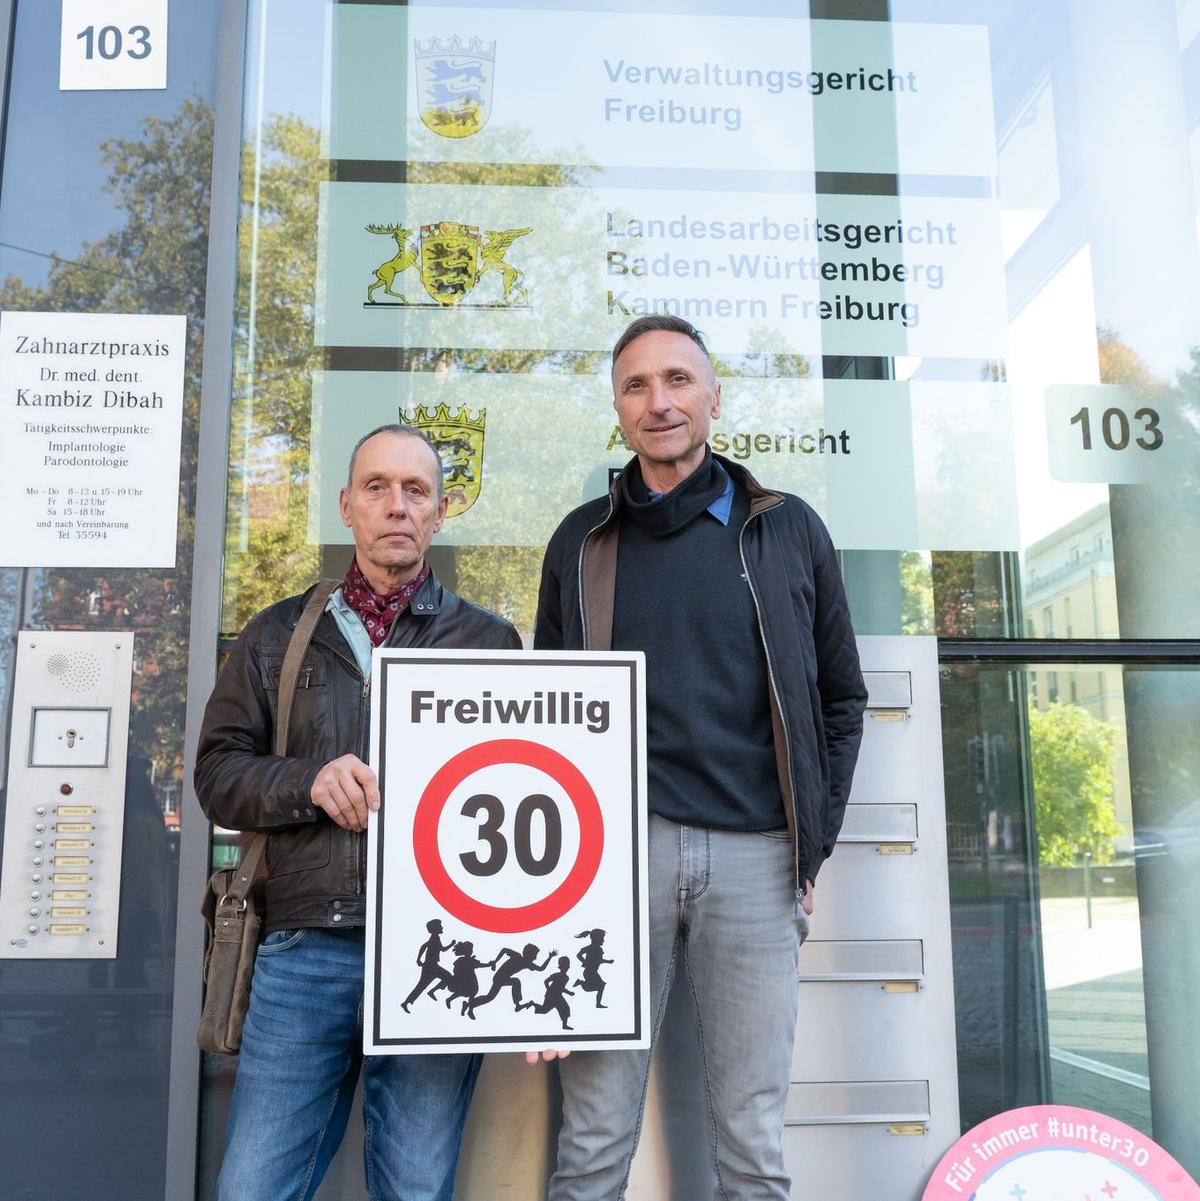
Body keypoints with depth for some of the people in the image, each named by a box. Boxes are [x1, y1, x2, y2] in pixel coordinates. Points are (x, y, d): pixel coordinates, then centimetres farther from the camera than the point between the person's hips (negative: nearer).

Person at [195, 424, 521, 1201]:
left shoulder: (489, 642, 9)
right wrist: (308, 783, -10)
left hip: (439, 948, -1)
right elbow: (218, 772, 11)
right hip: (306, 949, 2)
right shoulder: (278, 636, 14)